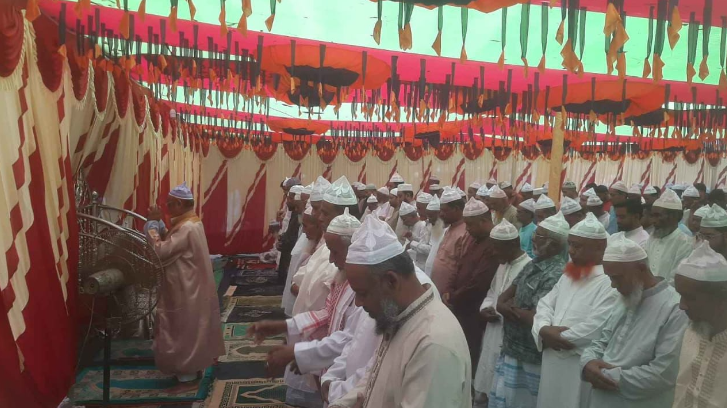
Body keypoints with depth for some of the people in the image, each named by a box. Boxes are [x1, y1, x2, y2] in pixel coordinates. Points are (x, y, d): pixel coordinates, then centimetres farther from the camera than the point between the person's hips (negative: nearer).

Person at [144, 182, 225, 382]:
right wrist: (158, 223, 3)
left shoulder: (186, 228, -25)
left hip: (184, 290, -10)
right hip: (189, 286, 10)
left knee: (185, 328, 4)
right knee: (190, 327, 19)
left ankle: (189, 367, 17)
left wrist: (152, 223, -20)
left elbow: (160, 251, -27)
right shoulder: (190, 222, 6)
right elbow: (170, 243, 13)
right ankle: (194, 362, 30)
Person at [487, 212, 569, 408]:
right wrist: (510, 307, -15)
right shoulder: (533, 264, 6)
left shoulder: (556, 275, -22)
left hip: (530, 358, -8)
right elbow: (502, 300, 7)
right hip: (511, 348, 8)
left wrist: (510, 308, -9)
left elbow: (535, 318, -26)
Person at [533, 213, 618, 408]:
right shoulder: (569, 274, 13)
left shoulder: (611, 280, -16)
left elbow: (596, 328, -24)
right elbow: (545, 303, 11)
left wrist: (560, 338, -12)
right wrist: (544, 329, -10)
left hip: (582, 366, -7)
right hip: (553, 362, 8)